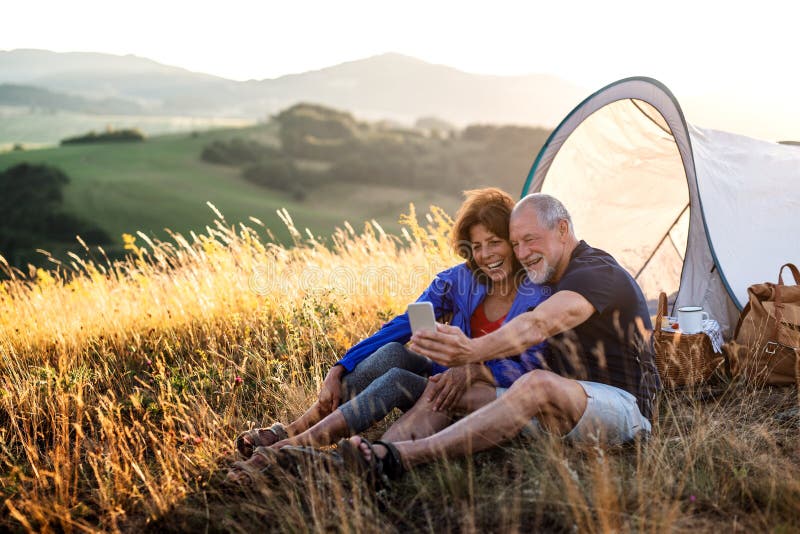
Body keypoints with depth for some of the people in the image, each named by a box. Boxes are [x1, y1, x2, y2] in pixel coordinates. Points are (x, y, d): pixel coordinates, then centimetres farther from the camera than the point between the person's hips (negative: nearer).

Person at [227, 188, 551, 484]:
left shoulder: (539, 296, -11)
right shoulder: (458, 281, -1)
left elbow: (531, 369, -13)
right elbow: (398, 328, -6)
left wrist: (474, 369, -30)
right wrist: (339, 371, -15)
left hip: (494, 398, -4)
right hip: (450, 379, 4)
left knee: (398, 380, -30)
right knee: (392, 353, -28)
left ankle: (288, 447, -32)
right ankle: (287, 432, -27)